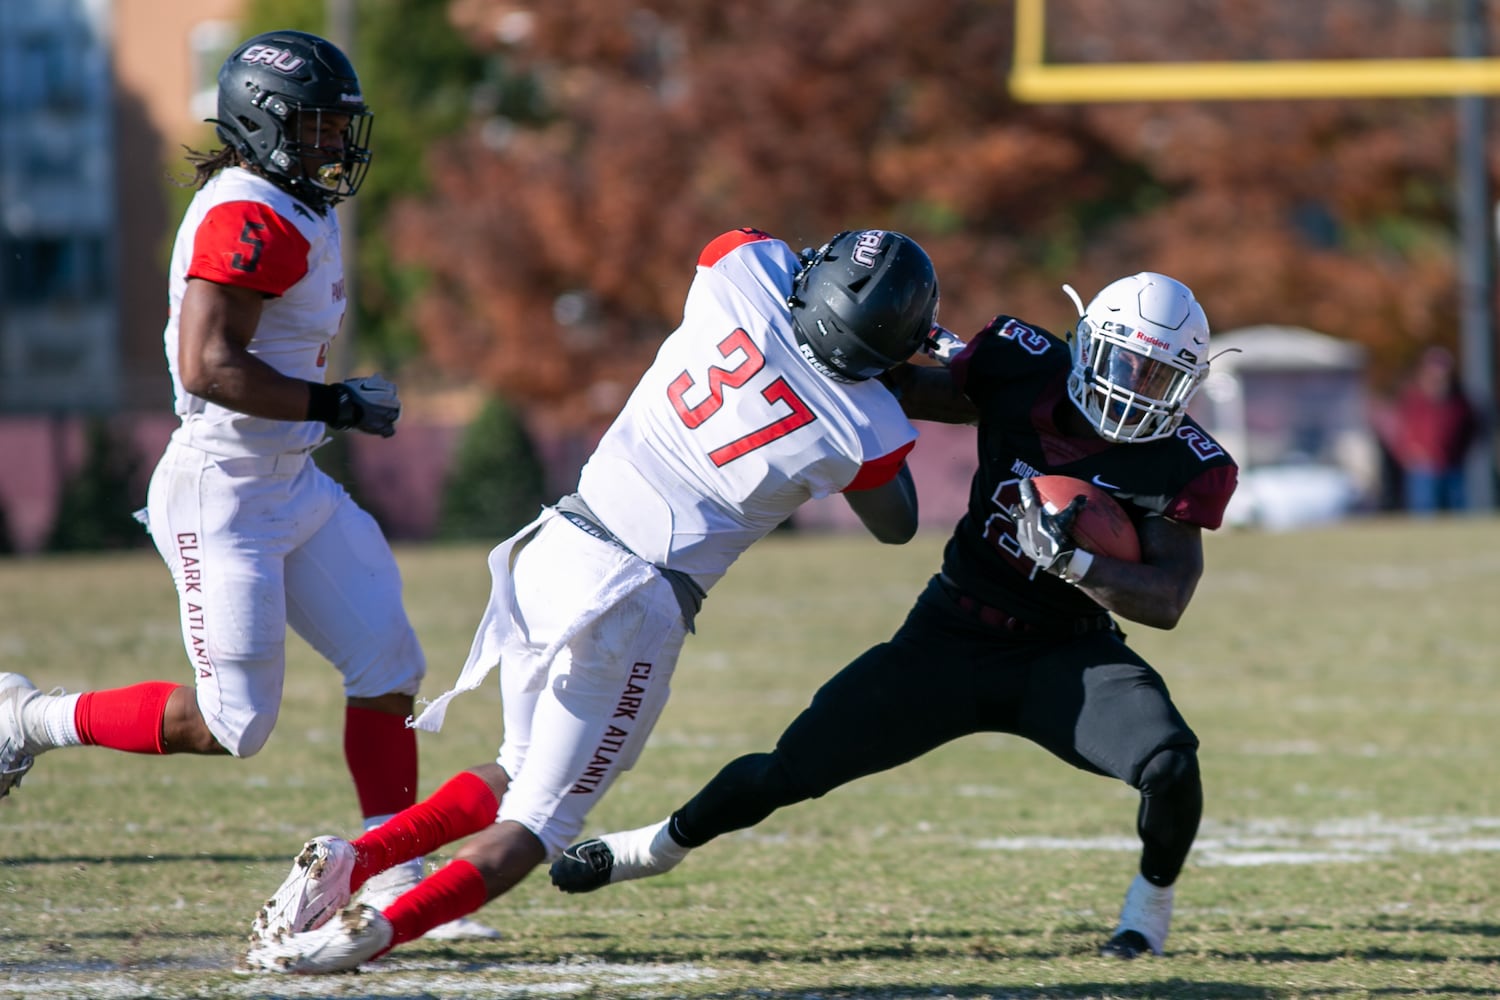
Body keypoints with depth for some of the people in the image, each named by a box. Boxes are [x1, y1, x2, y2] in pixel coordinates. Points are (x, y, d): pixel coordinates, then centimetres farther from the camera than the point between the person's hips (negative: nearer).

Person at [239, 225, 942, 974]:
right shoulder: (862, 434, -11)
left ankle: (348, 859, 5)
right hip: (631, 603, -5)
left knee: (515, 777, 25)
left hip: (555, 549, 5)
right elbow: (896, 526, 13)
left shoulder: (747, 268, -6)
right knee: (533, 827, 6)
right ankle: (369, 933, -16)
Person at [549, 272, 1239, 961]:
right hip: (950, 639, 2)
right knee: (794, 768, 1)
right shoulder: (1021, 372, -11)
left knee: (1170, 765, -28)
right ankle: (666, 843, 31)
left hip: (1063, 657, -2)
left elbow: (1167, 604, -22)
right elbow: (903, 392, 6)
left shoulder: (1182, 466, -18)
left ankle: (1152, 899, 5)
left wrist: (1070, 559, -35)